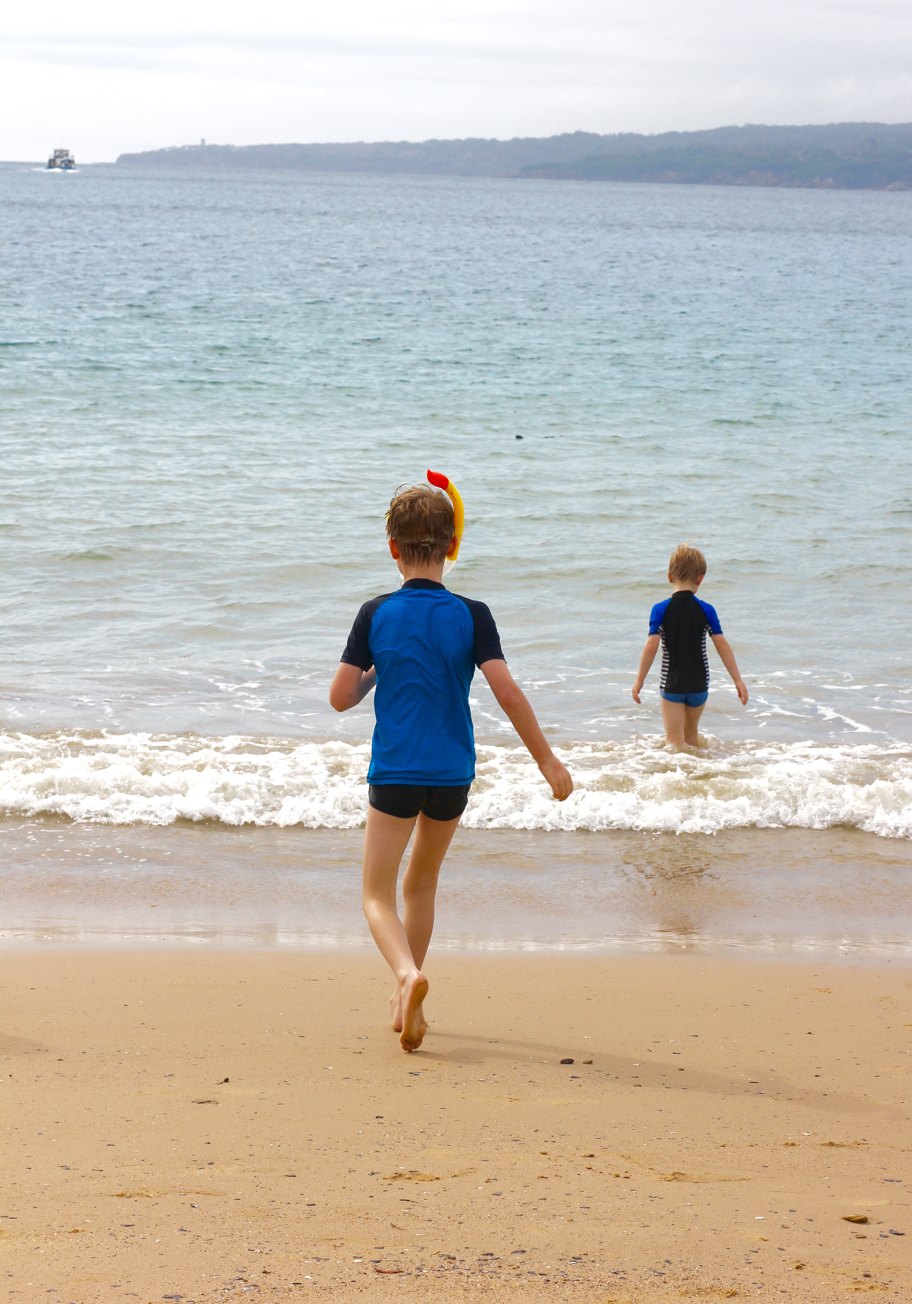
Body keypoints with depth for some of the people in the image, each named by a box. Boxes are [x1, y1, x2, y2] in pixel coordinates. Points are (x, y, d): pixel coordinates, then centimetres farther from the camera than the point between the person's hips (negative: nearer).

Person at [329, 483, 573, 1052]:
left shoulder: (376, 615, -5)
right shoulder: (471, 615, -5)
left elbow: (341, 697, -4)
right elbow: (507, 691, -13)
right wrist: (547, 759, -6)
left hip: (394, 771, -2)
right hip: (454, 772, 2)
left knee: (378, 894, 3)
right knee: (422, 882, 22)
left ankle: (409, 974, -26)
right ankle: (407, 1001, 29)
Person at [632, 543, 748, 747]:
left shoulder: (660, 609, -8)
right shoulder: (706, 610, -4)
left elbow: (651, 646, -14)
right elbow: (722, 645, -5)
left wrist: (639, 680, -7)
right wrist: (738, 680, -1)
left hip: (671, 684, -3)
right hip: (699, 684, 3)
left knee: (676, 741, -3)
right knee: (691, 733, 24)